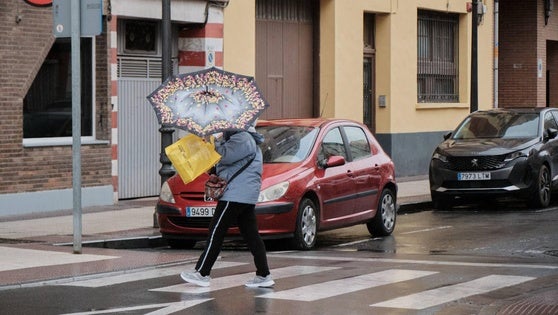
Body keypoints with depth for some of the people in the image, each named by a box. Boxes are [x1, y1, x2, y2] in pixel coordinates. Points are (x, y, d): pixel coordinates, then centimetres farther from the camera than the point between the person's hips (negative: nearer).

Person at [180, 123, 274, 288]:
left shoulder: (243, 139, -12)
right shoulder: (247, 139, 22)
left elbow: (225, 155, -21)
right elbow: (226, 156, 24)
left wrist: (212, 142, -7)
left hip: (235, 195, -11)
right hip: (247, 196, 11)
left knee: (216, 232, -6)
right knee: (251, 235, 7)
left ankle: (202, 273, -3)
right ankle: (264, 275, 4)